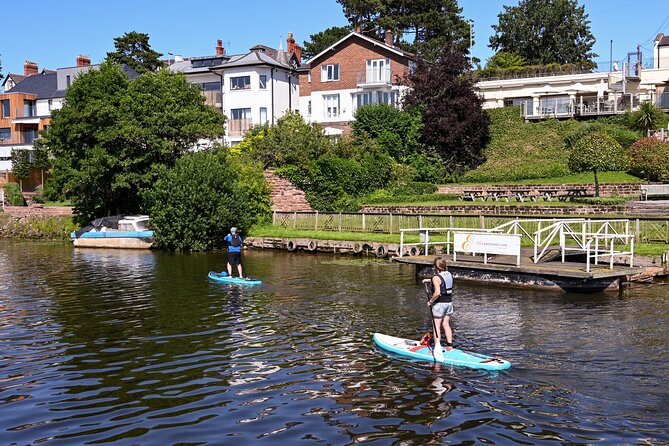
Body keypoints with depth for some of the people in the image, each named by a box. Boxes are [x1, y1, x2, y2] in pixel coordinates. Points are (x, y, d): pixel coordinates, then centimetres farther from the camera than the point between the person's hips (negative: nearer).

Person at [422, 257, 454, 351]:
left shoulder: (436, 278, -19)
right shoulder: (449, 275, 4)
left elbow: (437, 292, -29)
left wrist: (430, 301, -16)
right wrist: (429, 280, 25)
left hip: (439, 303, -7)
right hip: (449, 302, 7)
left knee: (437, 326, 2)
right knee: (446, 324, 17)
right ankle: (449, 345, 21)